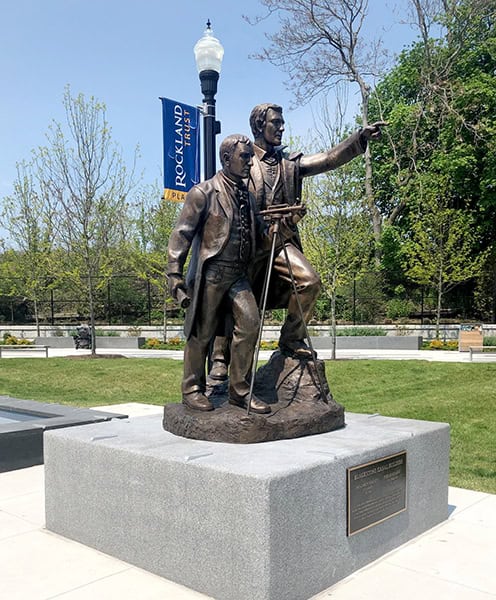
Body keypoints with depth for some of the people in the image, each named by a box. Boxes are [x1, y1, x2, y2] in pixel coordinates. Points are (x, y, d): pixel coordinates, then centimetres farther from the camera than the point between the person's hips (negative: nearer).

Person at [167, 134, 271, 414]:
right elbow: (182, 233, -9)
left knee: (250, 322, -5)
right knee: (202, 333, 2)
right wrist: (175, 273, -14)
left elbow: (259, 232, 19)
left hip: (238, 275, 6)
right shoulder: (203, 192, -6)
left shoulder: (248, 196, 15)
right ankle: (192, 389, 18)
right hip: (210, 273, -6)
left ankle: (240, 389, 7)